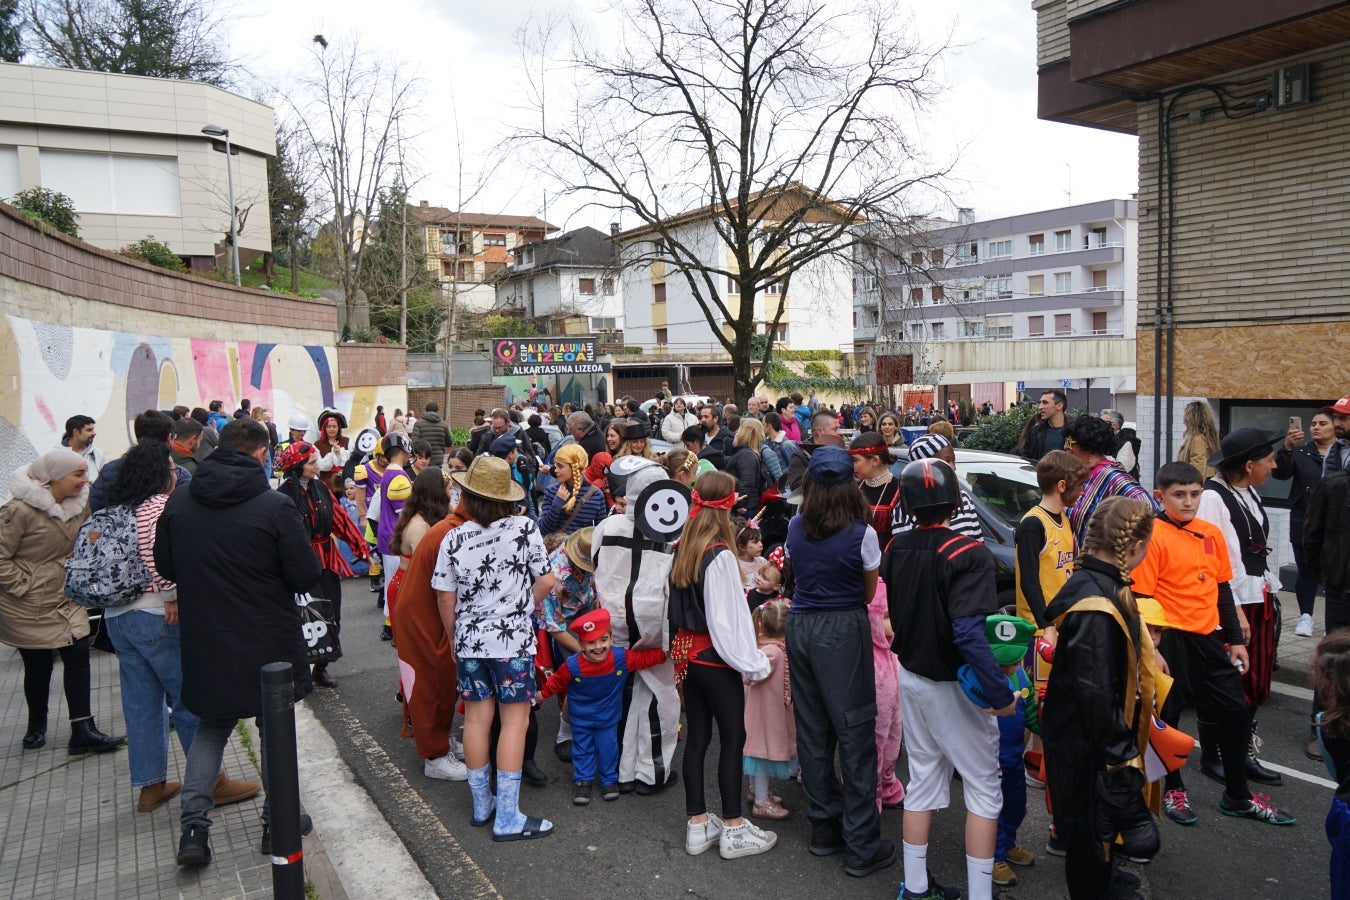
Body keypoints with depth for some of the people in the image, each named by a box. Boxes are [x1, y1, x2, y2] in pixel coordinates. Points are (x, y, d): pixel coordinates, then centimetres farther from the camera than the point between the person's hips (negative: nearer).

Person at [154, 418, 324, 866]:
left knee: (211, 728, 21)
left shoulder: (178, 503, -4)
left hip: (204, 641, 4)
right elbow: (306, 576, -16)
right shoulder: (275, 506, -18)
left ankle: (193, 825, 12)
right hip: (268, 643, -3)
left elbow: (164, 566, 7)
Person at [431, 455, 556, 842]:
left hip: (469, 642, 3)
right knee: (514, 720, 3)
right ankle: (507, 817, 6)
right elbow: (546, 581, -6)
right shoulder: (525, 528, -10)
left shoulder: (454, 538, -4)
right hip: (513, 639, -3)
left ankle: (482, 805, 27)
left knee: (476, 718, 13)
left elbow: (445, 597, 2)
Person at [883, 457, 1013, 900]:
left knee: (923, 780, 19)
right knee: (984, 787, 9)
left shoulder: (895, 548, -3)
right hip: (950, 686, -6)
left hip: (910, 677, 7)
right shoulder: (966, 554, -24)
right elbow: (970, 634, -31)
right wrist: (1000, 693, -24)